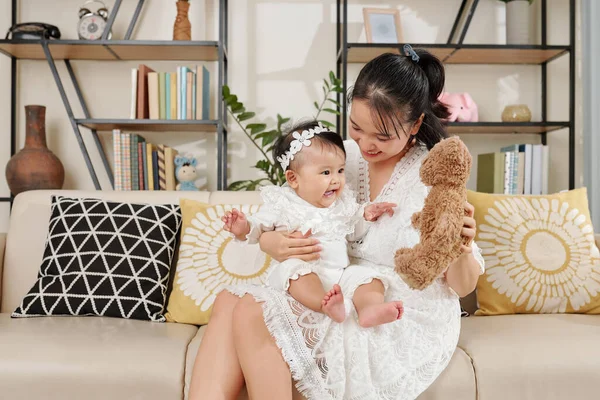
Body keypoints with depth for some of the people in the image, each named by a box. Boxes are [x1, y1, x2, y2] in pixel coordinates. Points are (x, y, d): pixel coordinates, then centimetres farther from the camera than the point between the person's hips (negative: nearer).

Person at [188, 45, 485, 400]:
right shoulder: (342, 157, 0)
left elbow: (463, 287, -7)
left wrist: (462, 249, -30)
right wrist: (274, 244, -20)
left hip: (408, 321, -5)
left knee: (252, 316, -21)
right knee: (230, 304, -14)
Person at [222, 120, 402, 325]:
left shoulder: (344, 202, 14)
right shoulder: (282, 203, 1)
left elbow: (353, 233, 25)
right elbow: (259, 227, 7)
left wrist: (366, 216, 6)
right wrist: (243, 229, -16)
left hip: (340, 272, 4)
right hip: (302, 270, -4)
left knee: (368, 275, -18)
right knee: (295, 268, -35)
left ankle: (369, 308, -46)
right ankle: (326, 305, -56)